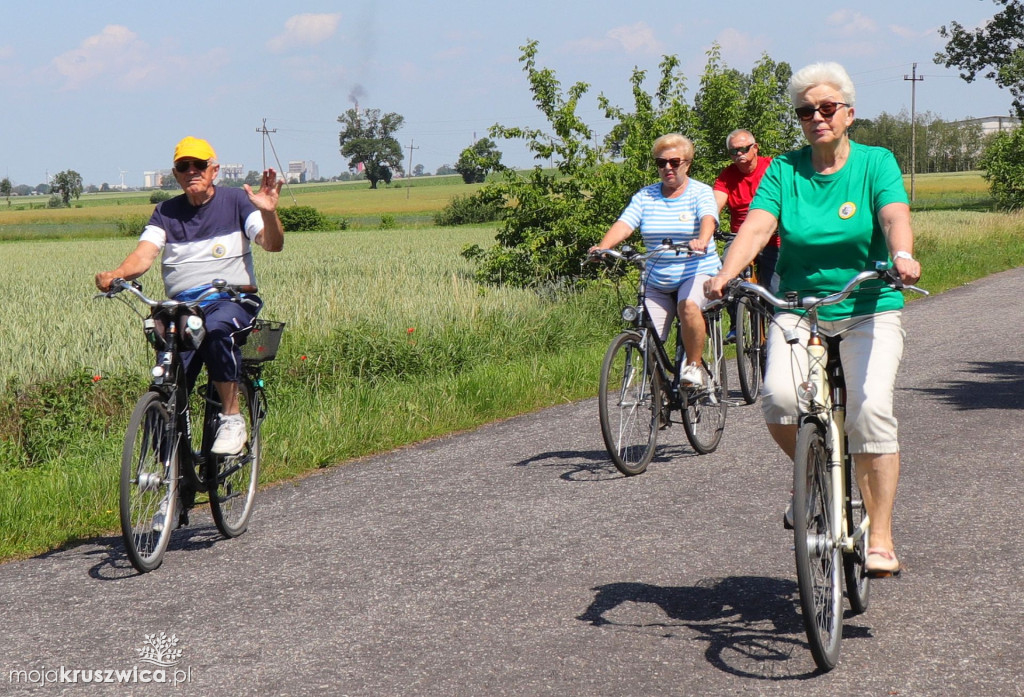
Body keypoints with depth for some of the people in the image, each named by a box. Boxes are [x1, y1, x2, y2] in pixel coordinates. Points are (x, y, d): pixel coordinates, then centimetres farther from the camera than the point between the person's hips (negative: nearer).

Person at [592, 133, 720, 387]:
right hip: (657, 281, 4)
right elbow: (623, 224, -7)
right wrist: (602, 247, -28)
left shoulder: (700, 192, -2)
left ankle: (693, 366, -18)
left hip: (697, 272, -4)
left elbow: (708, 219, -22)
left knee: (688, 305, -36)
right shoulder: (645, 196, 7)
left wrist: (701, 240, -46)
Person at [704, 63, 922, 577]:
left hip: (868, 309, -2)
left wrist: (902, 255, -41)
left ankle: (881, 538, -11)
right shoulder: (784, 170, 4)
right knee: (779, 396, -24)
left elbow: (895, 216, -19)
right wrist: (724, 275, -29)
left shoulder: (876, 163, 0)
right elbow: (755, 227, -10)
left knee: (871, 409, -21)